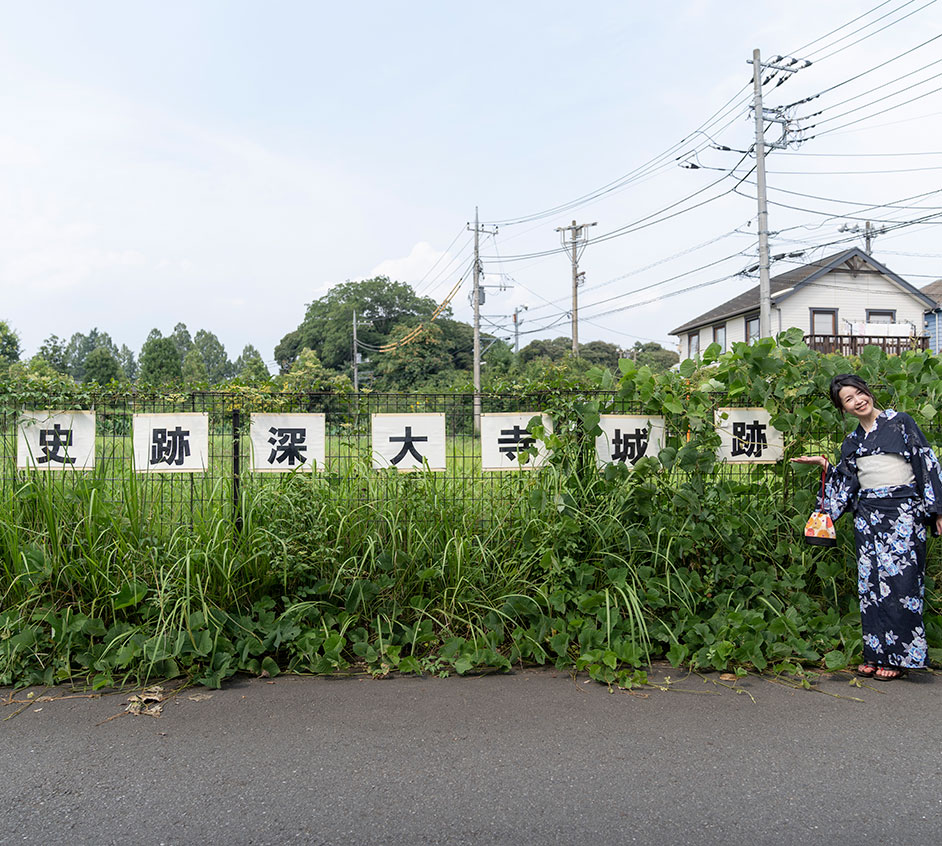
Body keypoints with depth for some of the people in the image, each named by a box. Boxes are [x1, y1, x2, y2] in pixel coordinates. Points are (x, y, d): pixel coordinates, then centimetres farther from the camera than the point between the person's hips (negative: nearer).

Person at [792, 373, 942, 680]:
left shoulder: (900, 422, 3)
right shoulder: (851, 442, 16)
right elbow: (847, 485, 16)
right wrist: (825, 465, 2)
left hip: (903, 511, -4)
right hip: (868, 514, 5)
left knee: (899, 578, -6)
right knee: (871, 581, 4)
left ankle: (899, 656, 3)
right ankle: (876, 652, 12)